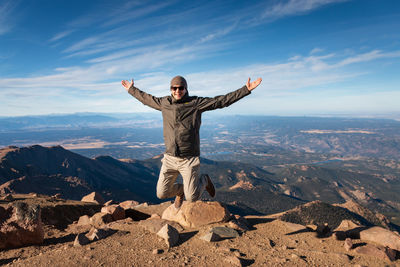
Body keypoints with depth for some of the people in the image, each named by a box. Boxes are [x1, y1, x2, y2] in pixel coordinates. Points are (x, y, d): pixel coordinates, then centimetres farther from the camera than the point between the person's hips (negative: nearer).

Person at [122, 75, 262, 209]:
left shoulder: (196, 103, -5)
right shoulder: (164, 103, 6)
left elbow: (222, 100, -8)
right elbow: (147, 99, 25)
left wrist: (246, 89, -12)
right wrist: (132, 89, 36)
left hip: (189, 160, -4)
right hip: (170, 158, 4)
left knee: (192, 198, -1)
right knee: (161, 194, 7)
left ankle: (204, 180, 32)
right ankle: (180, 190, 42)